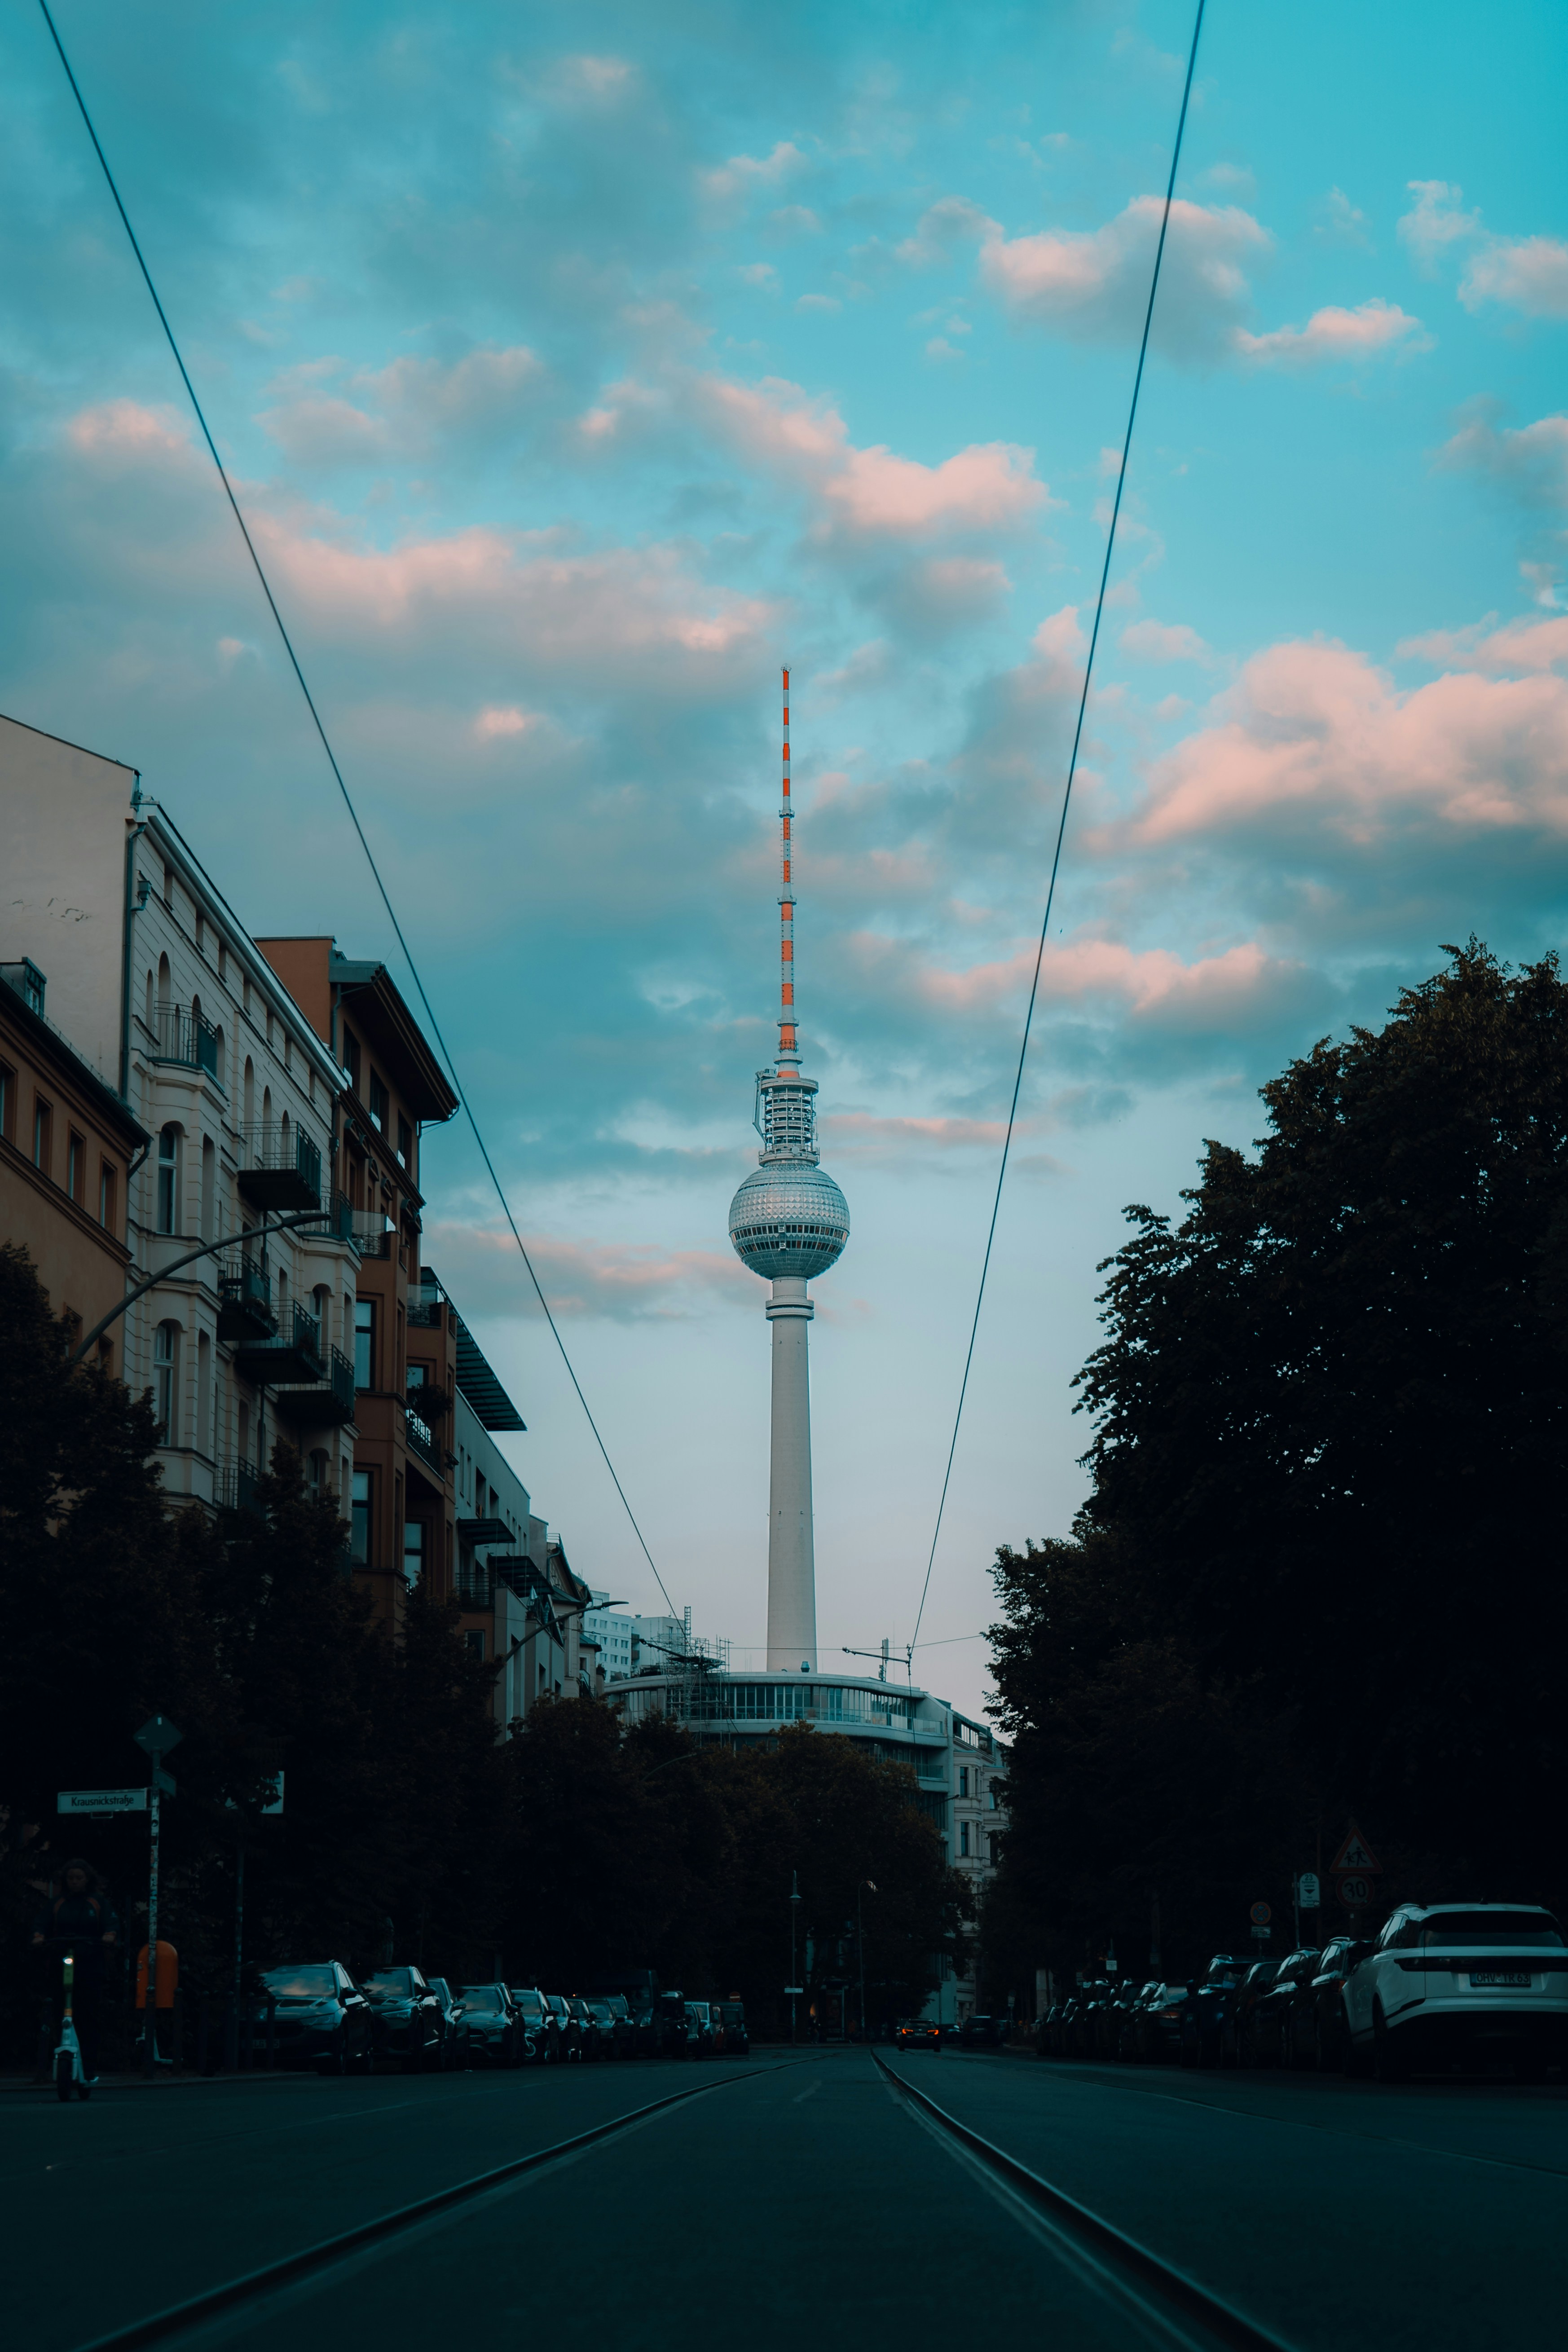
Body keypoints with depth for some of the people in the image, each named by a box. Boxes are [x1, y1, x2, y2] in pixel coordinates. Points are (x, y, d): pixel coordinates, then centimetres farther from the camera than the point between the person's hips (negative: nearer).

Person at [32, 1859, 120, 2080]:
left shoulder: (99, 1902, 10)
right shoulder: (56, 1903, 13)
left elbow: (112, 1923, -2)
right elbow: (41, 1923, 2)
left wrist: (110, 1936, -23)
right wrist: (38, 1936, -20)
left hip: (91, 1968, -2)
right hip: (60, 1968, 2)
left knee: (87, 2019, -7)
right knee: (61, 2018, -4)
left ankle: (90, 2068, -5)